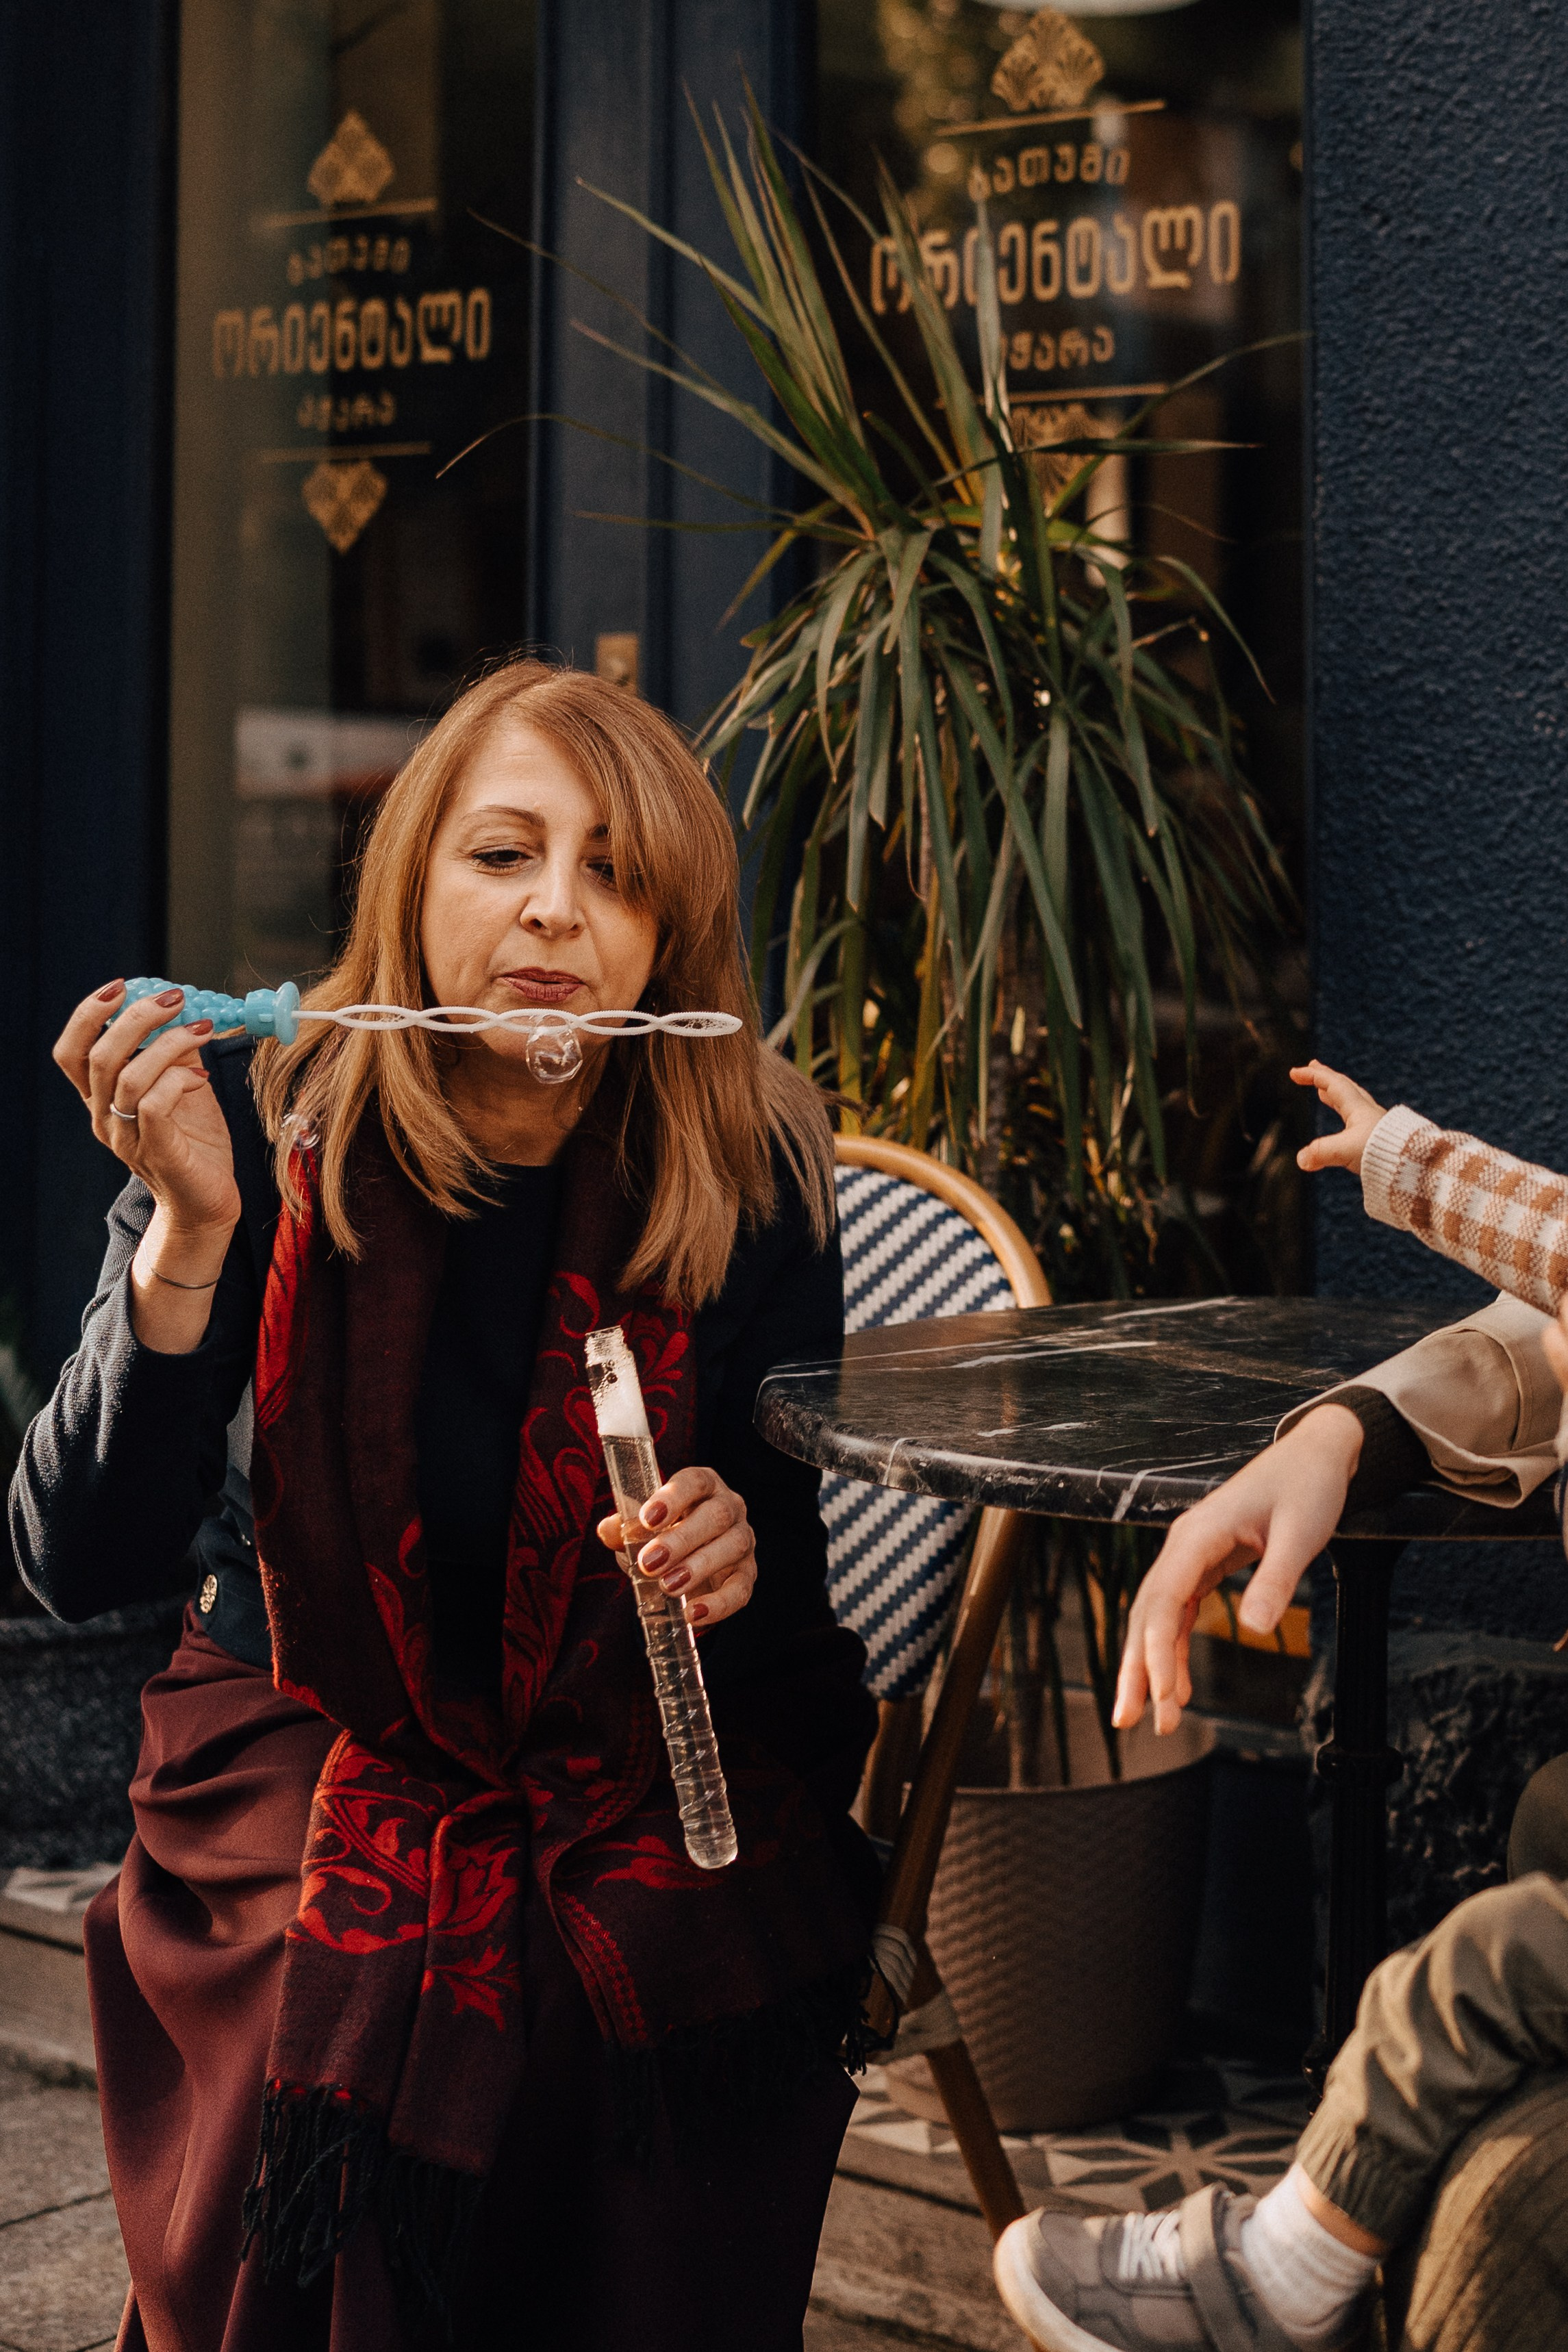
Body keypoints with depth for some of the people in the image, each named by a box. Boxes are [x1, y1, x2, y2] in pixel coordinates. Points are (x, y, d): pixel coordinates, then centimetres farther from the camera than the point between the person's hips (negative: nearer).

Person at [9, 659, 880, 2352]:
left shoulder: (748, 1175, -6)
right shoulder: (259, 1130, -9)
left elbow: (792, 1528, 7)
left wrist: (745, 1545, -17)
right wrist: (190, 1232, -26)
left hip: (656, 1799, 0)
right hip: (308, 1759, 0)